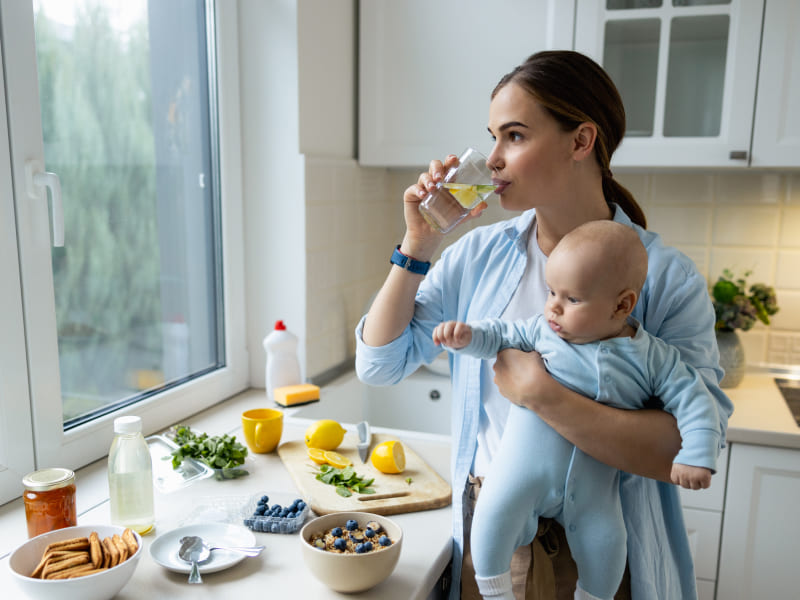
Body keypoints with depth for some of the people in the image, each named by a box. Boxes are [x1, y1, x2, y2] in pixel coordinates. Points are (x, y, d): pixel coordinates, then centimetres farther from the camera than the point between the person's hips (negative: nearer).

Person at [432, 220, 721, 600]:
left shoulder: (652, 358, -3)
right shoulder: (542, 329, 0)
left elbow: (692, 400, -1)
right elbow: (500, 335, 9)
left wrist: (696, 456, -12)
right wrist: (465, 335, -10)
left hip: (592, 483, 1)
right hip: (528, 462, 0)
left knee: (605, 540, -8)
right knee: (494, 512, -18)